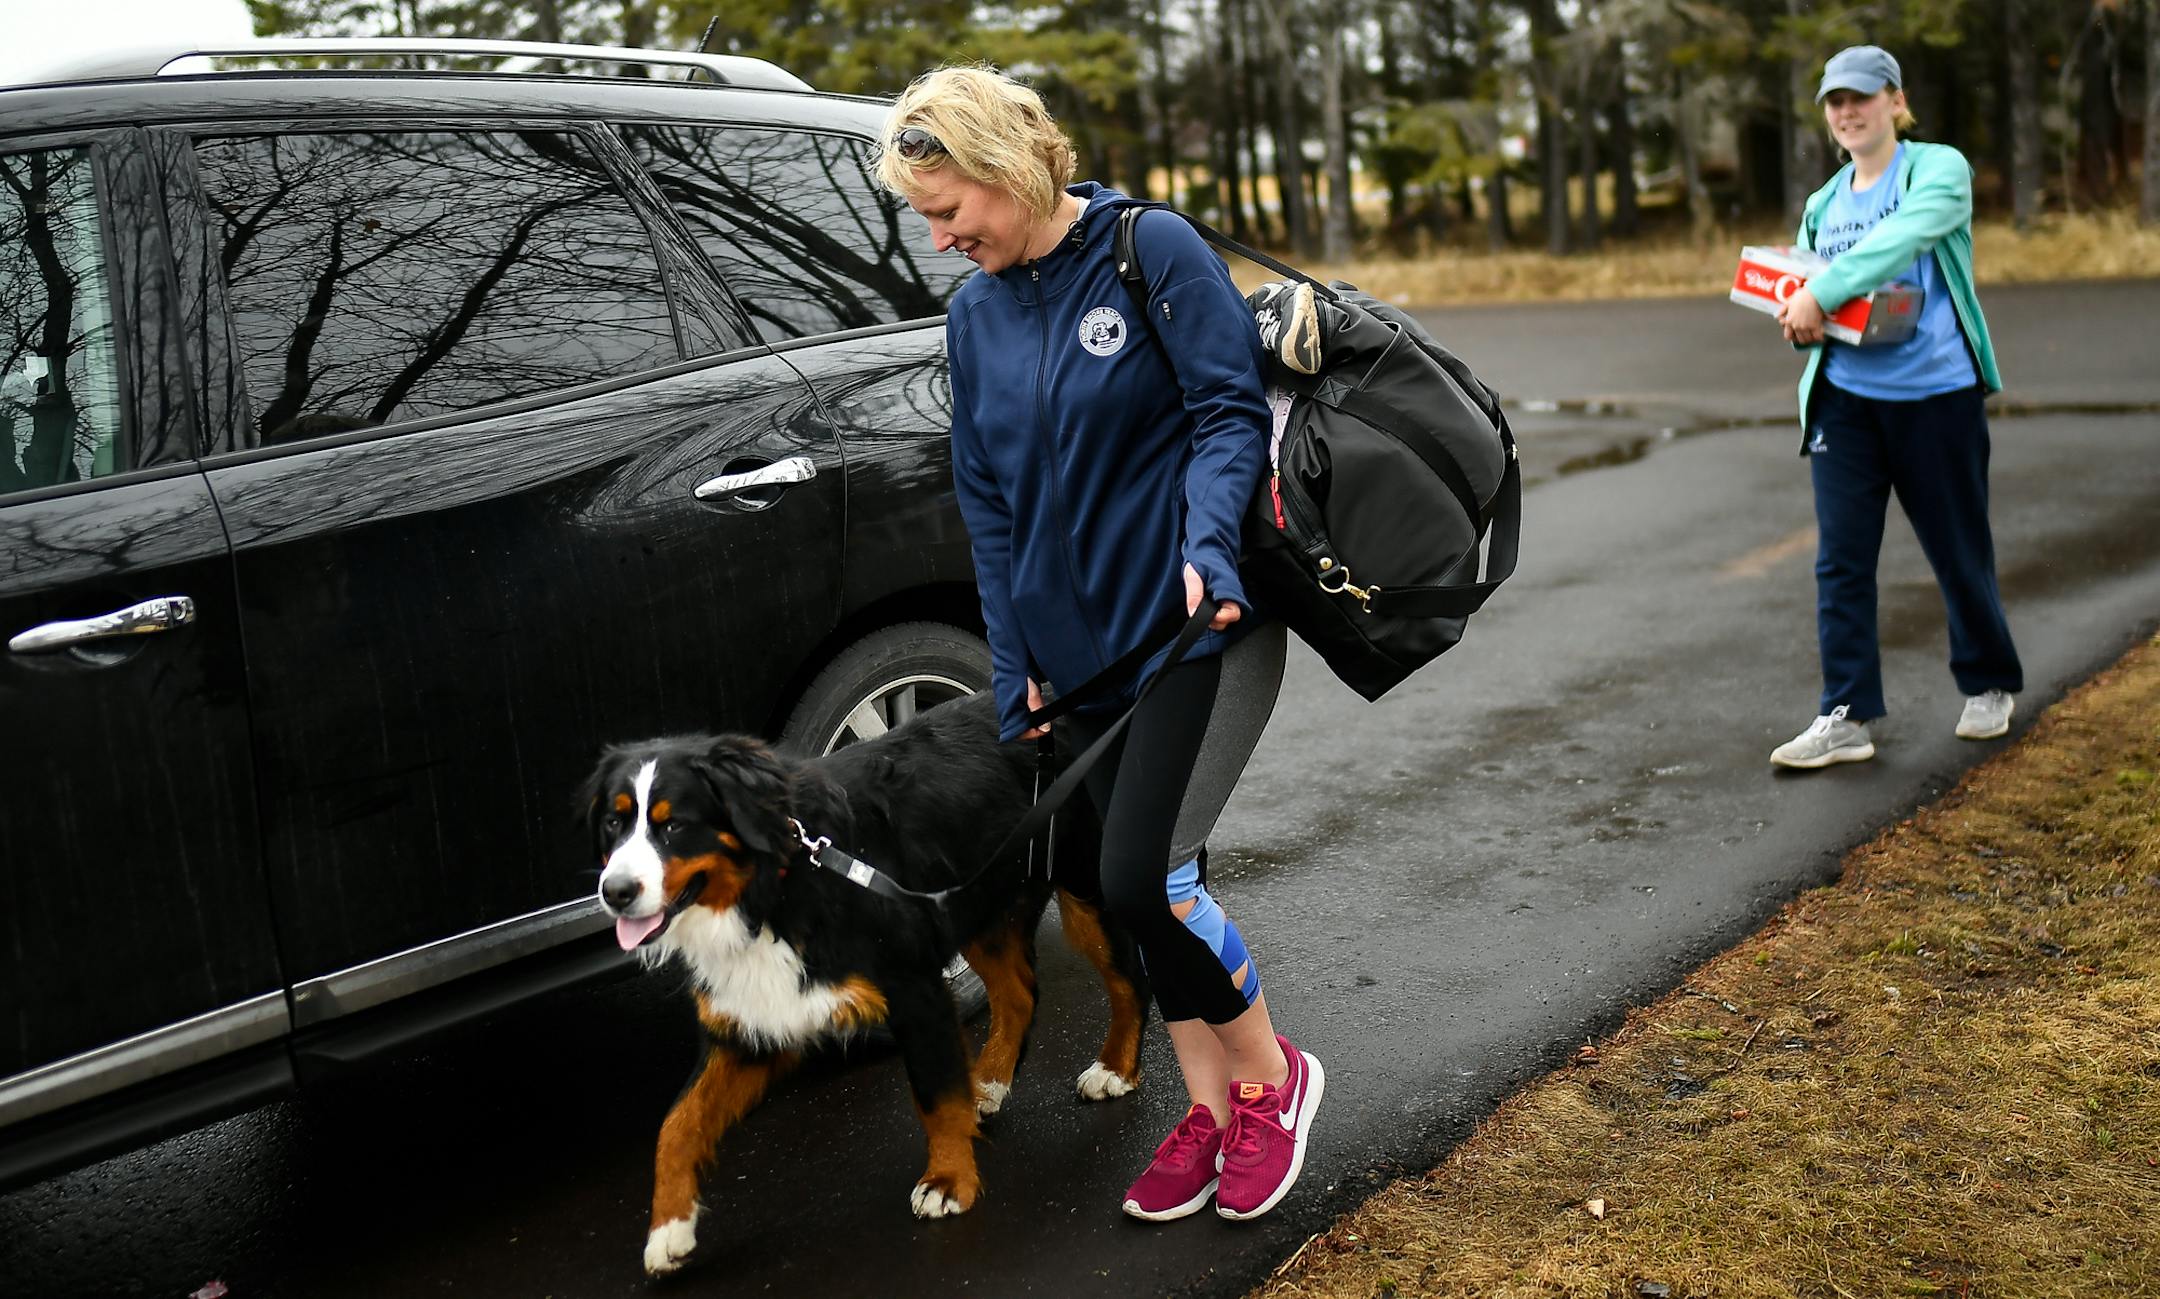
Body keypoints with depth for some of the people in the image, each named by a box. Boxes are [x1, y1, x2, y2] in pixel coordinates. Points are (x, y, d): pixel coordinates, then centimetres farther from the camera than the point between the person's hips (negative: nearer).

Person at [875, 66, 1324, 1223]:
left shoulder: (1152, 250, -8)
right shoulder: (973, 314, 9)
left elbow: (1232, 413, -11)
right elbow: (987, 502, 11)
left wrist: (1208, 546, -28)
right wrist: (1014, 665, 7)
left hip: (1200, 625, -6)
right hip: (1084, 645, 6)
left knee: (1142, 878, -13)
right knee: (1149, 884, 9)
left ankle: (1268, 1075, 11)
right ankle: (1210, 1108, 25)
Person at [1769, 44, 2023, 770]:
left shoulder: (1940, 169, -4)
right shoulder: (1823, 203, 12)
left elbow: (1899, 237, -22)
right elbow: (1800, 277, 20)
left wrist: (1823, 293, -30)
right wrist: (1797, 320, -4)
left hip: (1937, 392, -4)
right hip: (1845, 394, 4)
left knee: (1959, 552, 9)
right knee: (1840, 559, -3)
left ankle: (1989, 686, 31)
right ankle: (1846, 717, 1)